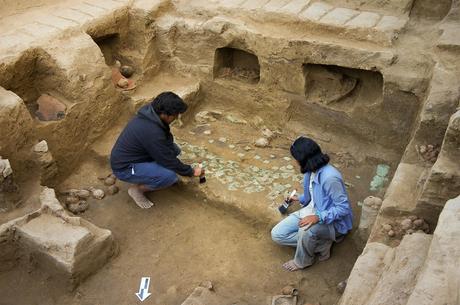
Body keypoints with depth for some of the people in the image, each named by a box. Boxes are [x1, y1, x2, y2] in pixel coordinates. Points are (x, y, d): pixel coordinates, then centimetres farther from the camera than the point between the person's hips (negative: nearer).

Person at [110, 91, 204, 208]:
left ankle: (144, 175, 12)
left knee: (174, 149, 3)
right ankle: (137, 189, -2)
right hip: (124, 167, -9)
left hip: (134, 155, 9)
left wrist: (172, 148, -9)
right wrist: (191, 172, -9)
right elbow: (168, 160, -22)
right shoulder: (152, 132, -33)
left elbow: (167, 137, 8)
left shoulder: (150, 111, -8)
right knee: (171, 176, -25)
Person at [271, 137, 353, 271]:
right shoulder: (312, 170, -4)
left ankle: (303, 261, -9)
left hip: (331, 221, -8)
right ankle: (321, 244, 0)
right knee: (277, 234, -3)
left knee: (306, 229, -41)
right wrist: (300, 198, 33)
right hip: (312, 211, 9)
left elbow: (343, 208, -27)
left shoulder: (329, 177, -31)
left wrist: (318, 217, -37)